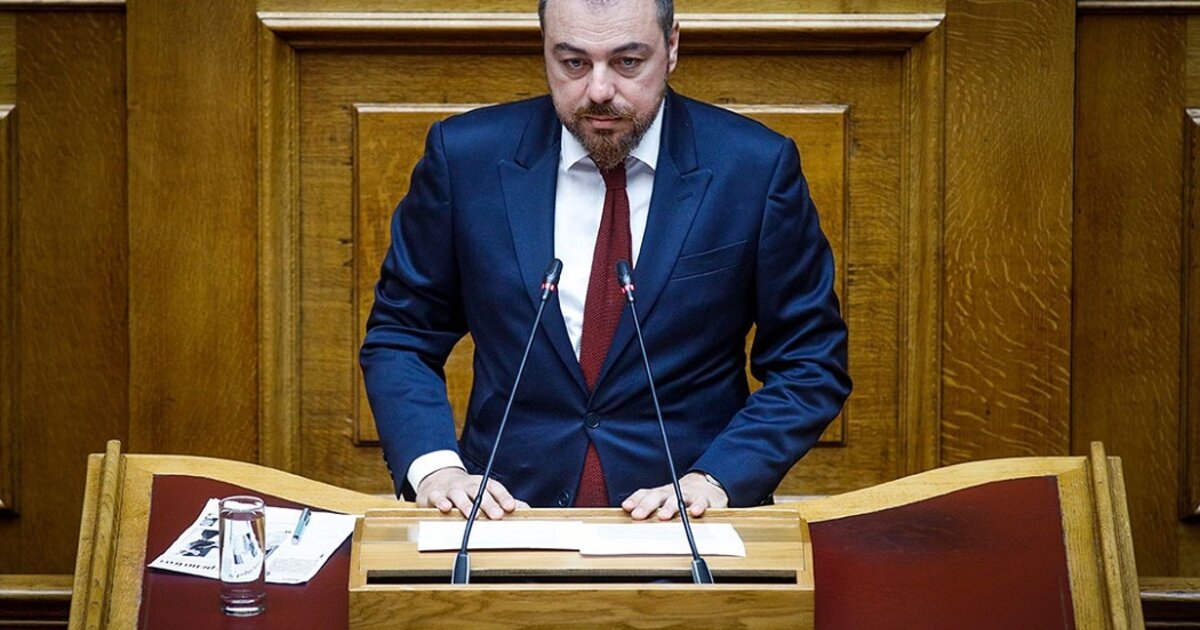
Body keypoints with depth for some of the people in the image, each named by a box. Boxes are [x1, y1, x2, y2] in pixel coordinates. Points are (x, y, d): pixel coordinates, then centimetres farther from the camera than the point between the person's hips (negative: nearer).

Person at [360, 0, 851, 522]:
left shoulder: (757, 167, -4)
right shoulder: (465, 156, -1)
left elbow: (811, 364, 2)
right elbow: (400, 337, 7)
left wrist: (716, 480, -13)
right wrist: (433, 465, -11)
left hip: (687, 517, 2)